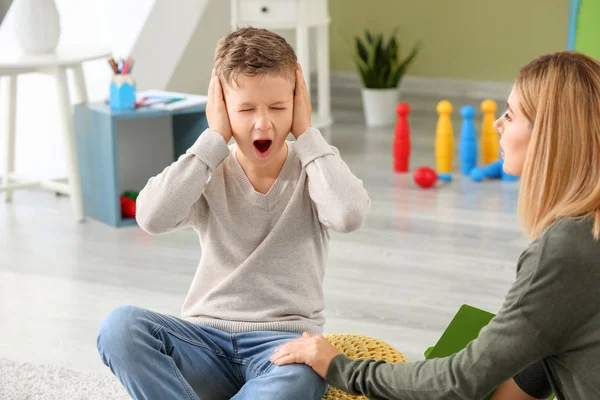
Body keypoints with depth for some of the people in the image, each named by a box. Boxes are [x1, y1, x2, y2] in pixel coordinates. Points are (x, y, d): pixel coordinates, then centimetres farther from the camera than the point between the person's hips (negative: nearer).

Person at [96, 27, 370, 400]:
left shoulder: (311, 169, 1)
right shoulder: (209, 173, 4)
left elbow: (349, 215, -23)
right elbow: (153, 218, -18)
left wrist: (307, 134, -11)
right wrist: (214, 139, -12)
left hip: (283, 342, -2)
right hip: (207, 338, 2)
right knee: (121, 326, -29)